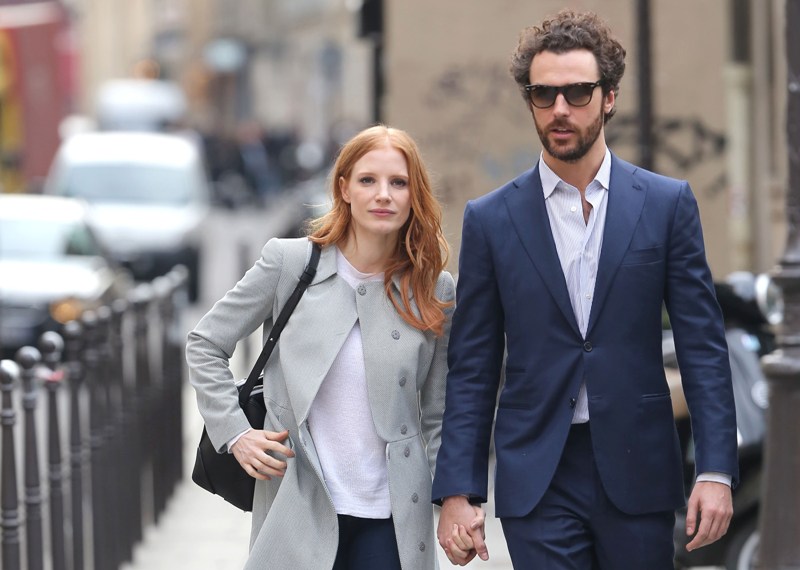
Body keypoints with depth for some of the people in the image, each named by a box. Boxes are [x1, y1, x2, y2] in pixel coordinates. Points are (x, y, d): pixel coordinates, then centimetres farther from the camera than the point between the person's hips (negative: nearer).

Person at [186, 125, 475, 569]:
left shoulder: (435, 290, 4)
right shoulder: (288, 262, 0)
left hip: (391, 519, 1)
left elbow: (438, 416, 10)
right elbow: (204, 345, 8)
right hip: (299, 510, -1)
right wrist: (234, 433, -2)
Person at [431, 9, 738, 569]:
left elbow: (703, 346, 1)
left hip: (637, 471, 0)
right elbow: (472, 369, 5)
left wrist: (716, 470, -7)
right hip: (537, 478, 0)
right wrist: (456, 492, -2)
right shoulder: (490, 219, 4)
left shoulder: (667, 204, 3)